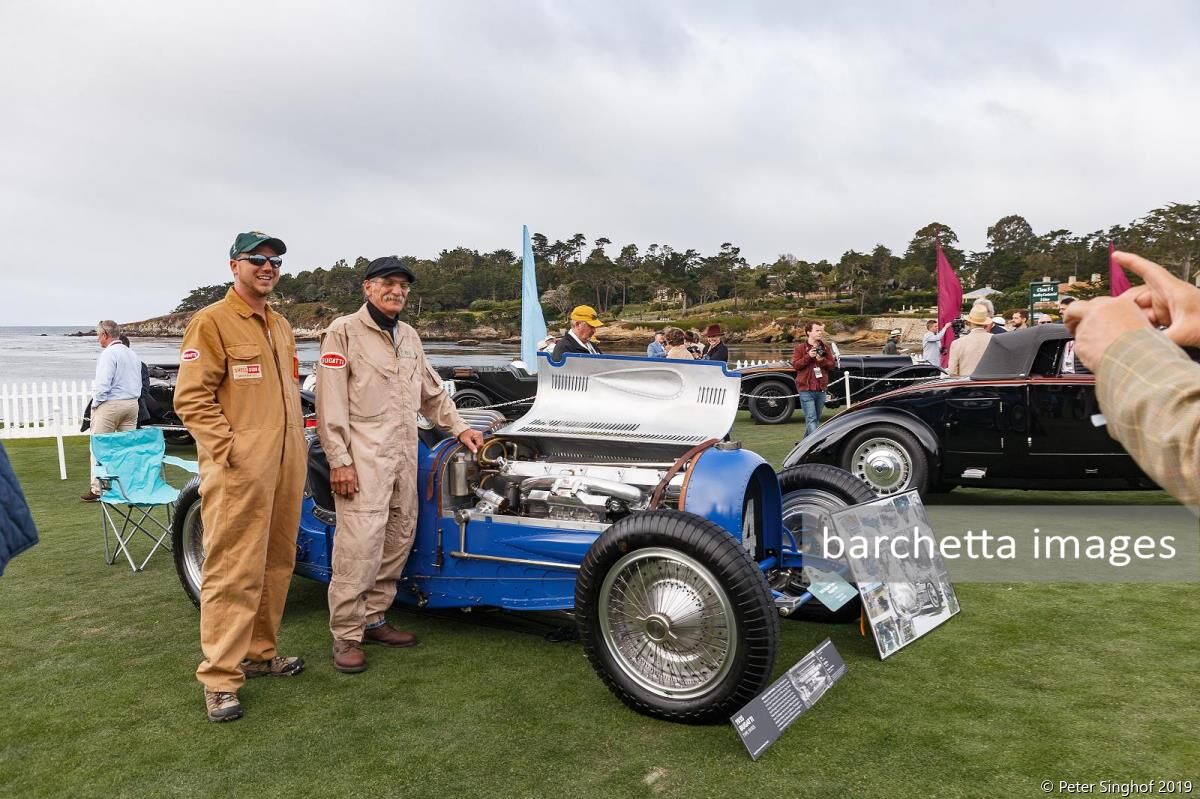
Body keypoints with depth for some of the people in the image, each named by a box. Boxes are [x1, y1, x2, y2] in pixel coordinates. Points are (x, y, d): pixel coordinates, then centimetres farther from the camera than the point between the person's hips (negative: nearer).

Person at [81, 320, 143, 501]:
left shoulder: (109, 354, -11)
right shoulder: (132, 354, 14)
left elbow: (103, 384, -18)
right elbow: (138, 383, 18)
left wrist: (95, 403, -6)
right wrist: (131, 400, 19)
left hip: (109, 405, -7)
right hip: (132, 404, 7)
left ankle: (97, 489, 1)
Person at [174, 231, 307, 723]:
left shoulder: (280, 326, 19)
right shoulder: (211, 321, -5)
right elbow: (191, 398, -11)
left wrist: (297, 446, 15)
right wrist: (228, 450, -18)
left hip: (287, 467, 8)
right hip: (239, 472, -8)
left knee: (276, 565, 13)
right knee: (233, 572, -4)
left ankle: (260, 653, 27)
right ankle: (220, 680, 4)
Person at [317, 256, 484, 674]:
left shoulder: (409, 337, 18)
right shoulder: (344, 331, -4)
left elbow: (431, 391, 28)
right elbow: (331, 400, -10)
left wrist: (458, 427, 21)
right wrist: (339, 460, -15)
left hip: (405, 456, 7)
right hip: (363, 458, -7)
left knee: (397, 542, 9)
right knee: (359, 546, -9)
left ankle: (373, 619, 22)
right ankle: (346, 636, 2)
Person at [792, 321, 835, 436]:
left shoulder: (825, 348, 11)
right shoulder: (800, 348, 0)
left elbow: (831, 364, 8)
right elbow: (795, 365, -7)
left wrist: (822, 360, -11)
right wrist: (808, 356, -18)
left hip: (821, 389, 5)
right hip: (806, 389, -5)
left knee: (817, 418, 12)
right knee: (811, 419, -12)